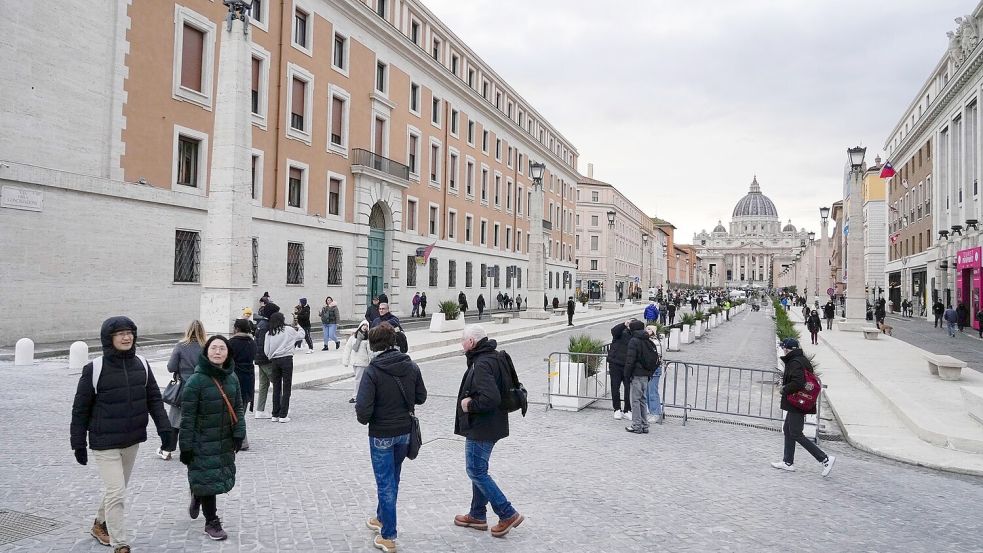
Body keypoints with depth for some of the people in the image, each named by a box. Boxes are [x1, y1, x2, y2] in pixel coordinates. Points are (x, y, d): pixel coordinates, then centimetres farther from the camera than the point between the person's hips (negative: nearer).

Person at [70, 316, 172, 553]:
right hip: (105, 443, -5)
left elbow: (154, 398, 5)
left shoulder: (141, 365, -1)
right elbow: (80, 409, -6)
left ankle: (100, 524, 46)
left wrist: (164, 427, -4)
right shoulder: (94, 369, -13)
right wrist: (78, 443, -4)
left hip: (133, 440, 5)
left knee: (117, 489, 21)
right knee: (116, 493, -6)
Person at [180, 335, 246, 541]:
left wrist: (239, 434, 0)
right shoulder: (196, 380, -15)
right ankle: (211, 522, 18)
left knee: (223, 478, 16)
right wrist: (186, 447, -13)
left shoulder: (232, 378, 2)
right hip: (203, 443, -6)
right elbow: (188, 417, -13)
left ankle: (197, 498, 47)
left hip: (226, 442, 6)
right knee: (208, 480, 0)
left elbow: (238, 408, 9)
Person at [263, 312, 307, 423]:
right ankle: (283, 415, 0)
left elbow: (266, 350, 1)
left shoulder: (269, 333, 2)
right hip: (286, 360, -3)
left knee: (276, 388, 12)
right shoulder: (288, 330, -5)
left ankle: (275, 415, 16)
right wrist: (300, 329, 31)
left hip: (274, 361, 3)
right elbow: (301, 335, 10)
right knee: (286, 388, 2)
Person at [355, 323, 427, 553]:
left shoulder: (372, 371, -20)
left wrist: (363, 419, -1)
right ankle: (382, 518, 44)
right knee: (392, 479, 23)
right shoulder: (411, 366, -5)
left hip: (381, 435, -5)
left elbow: (363, 408, -22)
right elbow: (421, 397, 3)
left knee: (385, 483, 8)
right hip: (405, 431, 5)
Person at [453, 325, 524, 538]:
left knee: (476, 471, -1)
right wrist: (471, 401, 9)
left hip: (481, 428, -10)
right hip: (485, 426, 10)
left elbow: (490, 398, -34)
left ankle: (508, 514, 4)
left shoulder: (482, 364, -24)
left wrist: (469, 405, -19)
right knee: (479, 470, 19)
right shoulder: (491, 357, 9)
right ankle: (477, 516, 31)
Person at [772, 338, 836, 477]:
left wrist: (784, 390, -14)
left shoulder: (795, 363, -19)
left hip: (796, 405, -10)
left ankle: (825, 459, -2)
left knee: (796, 434, -4)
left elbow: (797, 383, -30)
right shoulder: (803, 360, 11)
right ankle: (788, 462, 23)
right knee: (787, 430, 17)